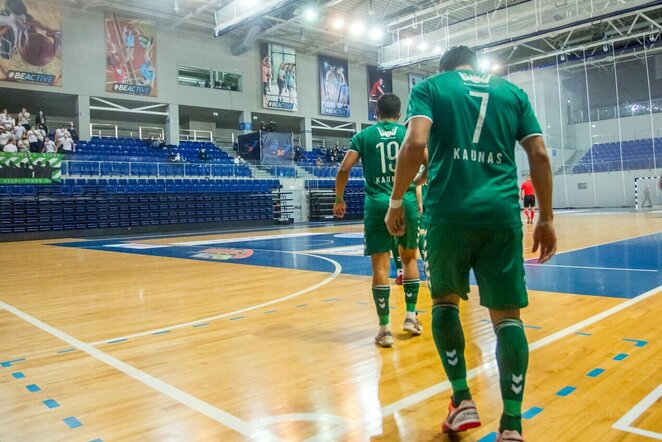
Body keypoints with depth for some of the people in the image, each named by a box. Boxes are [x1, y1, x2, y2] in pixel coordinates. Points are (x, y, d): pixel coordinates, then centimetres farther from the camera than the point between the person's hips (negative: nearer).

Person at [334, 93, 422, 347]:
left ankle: (385, 328, 2)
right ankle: (411, 315, 19)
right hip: (406, 201, 1)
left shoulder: (363, 136, 7)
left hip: (377, 203, -1)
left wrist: (339, 199, 11)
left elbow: (344, 170, -1)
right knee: (409, 258, 19)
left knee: (380, 264, 1)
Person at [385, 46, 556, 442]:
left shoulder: (430, 87, 11)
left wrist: (396, 200, 0)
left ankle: (462, 401, 14)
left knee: (445, 300, 17)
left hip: (449, 213, -2)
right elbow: (540, 155, 10)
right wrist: (546, 219, 14)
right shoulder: (512, 91, 19)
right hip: (502, 213, 2)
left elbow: (416, 143, -8)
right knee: (506, 315, 5)